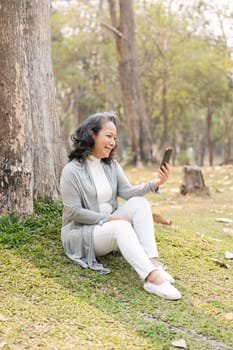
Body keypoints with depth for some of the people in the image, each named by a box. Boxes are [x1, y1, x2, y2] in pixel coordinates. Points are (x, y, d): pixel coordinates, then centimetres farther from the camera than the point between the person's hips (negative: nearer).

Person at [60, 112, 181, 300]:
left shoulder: (111, 165, 8)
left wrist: (154, 184, -22)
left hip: (110, 223, 7)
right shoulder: (72, 170, -13)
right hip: (82, 233, -6)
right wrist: (110, 218, -21)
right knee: (121, 226, -36)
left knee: (139, 202, -19)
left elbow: (128, 192, -4)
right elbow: (74, 212, -16)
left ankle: (154, 263, -32)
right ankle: (152, 278, -53)